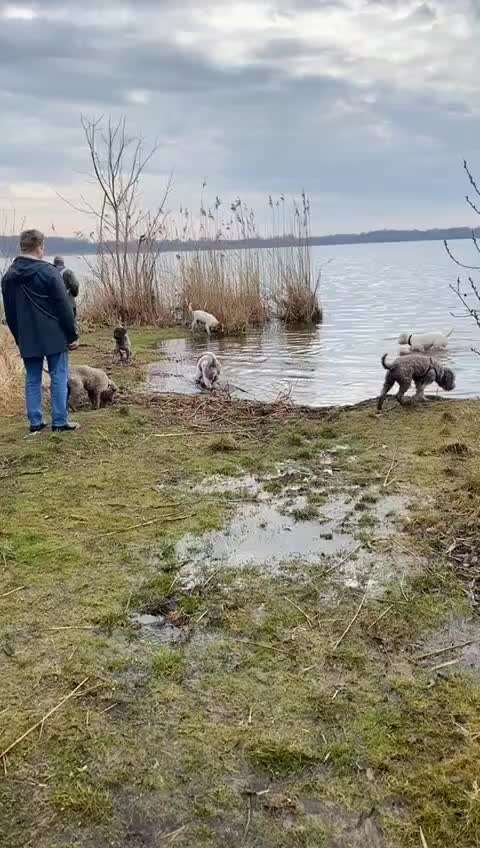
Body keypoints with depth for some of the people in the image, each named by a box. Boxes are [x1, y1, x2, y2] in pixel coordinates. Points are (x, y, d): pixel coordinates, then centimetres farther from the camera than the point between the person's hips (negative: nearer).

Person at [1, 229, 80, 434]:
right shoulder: (48, 271, -11)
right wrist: (72, 335, -4)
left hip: (27, 340, 5)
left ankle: (35, 422, 14)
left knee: (32, 379, 12)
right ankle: (60, 421, 5)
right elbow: (64, 307, -11)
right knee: (59, 377, 3)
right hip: (54, 336, -5)